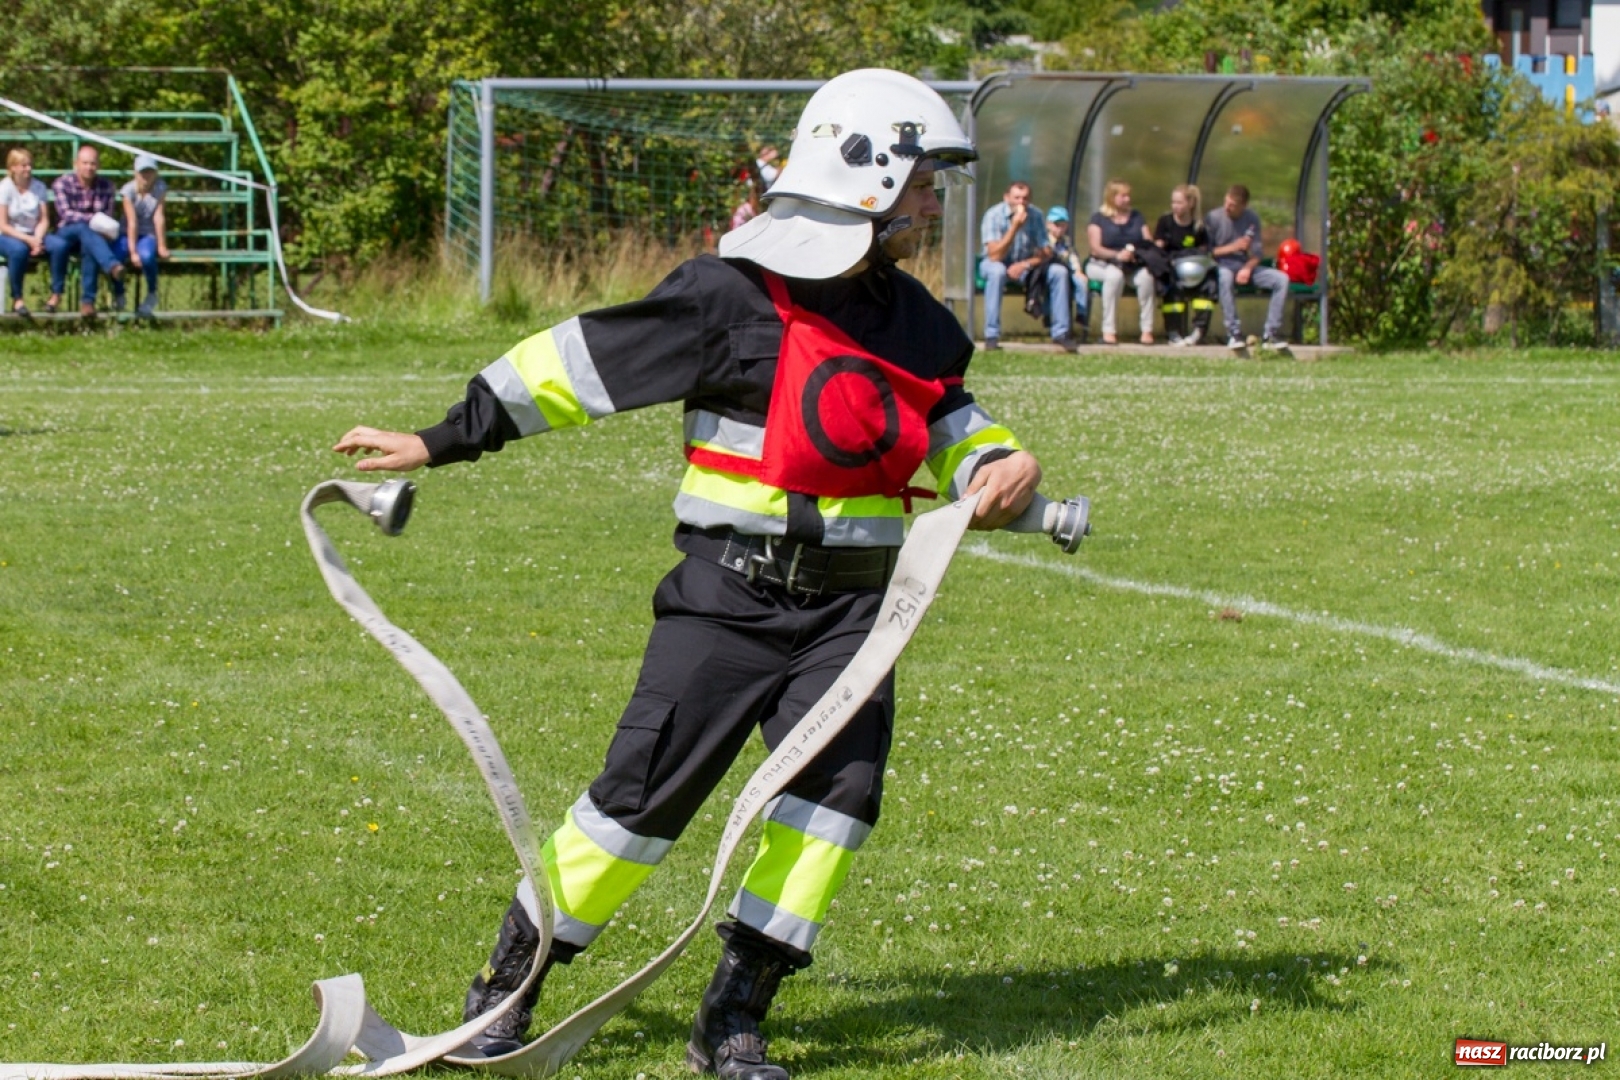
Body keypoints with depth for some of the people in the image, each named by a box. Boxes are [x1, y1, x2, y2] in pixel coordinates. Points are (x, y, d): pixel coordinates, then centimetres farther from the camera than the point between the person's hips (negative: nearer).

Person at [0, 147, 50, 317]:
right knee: (18, 249, -39)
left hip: (32, 236, 3)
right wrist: (28, 240, -20)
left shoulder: (38, 188, 3)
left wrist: (37, 239, -19)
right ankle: (17, 299, -24)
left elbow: (43, 220, 1)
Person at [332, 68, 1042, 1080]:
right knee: (645, 794, -5)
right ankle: (508, 987, 12)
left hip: (849, 606, 5)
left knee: (839, 787, -10)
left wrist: (1003, 467, -3)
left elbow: (957, 425, 22)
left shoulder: (913, 320, 10)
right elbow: (582, 361, -8)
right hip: (730, 592, -5)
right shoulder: (735, 297, -10)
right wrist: (442, 442, -5)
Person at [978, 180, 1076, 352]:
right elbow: (995, 256, -29)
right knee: (997, 271, -38)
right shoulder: (994, 215, -20)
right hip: (996, 264, -4)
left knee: (1059, 271, -17)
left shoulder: (1035, 216, -9)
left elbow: (1046, 253, -7)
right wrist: (1014, 227, -36)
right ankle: (991, 336, -35)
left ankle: (1060, 333, -7)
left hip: (1026, 265, 4)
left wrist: (1025, 264, -26)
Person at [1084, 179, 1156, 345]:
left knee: (1146, 276, -31)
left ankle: (1147, 329, -29)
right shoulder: (1098, 219, 6)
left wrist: (1135, 252, -14)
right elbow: (1096, 248, -6)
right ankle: (1109, 331, -38)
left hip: (1133, 266, 3)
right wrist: (1117, 255, -24)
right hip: (1102, 265, -3)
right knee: (1115, 274, -39)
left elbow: (1149, 243, 9)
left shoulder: (1136, 217, 19)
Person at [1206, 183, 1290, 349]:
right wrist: (1233, 247, -15)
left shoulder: (1252, 219, 5)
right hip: (1222, 266, -4)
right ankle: (1234, 333, -36)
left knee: (1282, 279, -17)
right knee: (1225, 276, -41)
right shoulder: (1214, 218, -4)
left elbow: (1256, 253, 1)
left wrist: (1247, 269, -19)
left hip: (1246, 266, 4)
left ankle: (1272, 333, -18)